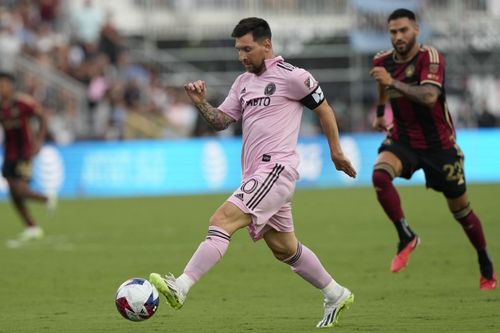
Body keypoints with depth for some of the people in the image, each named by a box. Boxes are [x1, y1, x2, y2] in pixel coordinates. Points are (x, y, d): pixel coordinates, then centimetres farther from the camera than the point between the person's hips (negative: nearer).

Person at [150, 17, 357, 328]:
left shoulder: (291, 76, -6)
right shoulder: (243, 82, 17)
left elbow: (324, 109, 3)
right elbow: (221, 121, 15)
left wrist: (336, 151, 6)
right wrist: (201, 103, -4)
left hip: (276, 168, -9)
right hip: (257, 174, 9)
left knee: (223, 220, -22)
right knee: (284, 247, 16)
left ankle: (180, 288, -30)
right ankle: (336, 295, 31)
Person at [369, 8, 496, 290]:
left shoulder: (431, 58, -20)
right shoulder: (383, 61, -2)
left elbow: (429, 96, -37)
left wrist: (393, 82, -46)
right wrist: (380, 112, 37)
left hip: (439, 145, -4)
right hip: (402, 140, 4)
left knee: (461, 210, 7)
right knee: (380, 175, -30)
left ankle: (487, 269, 27)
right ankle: (406, 237, -17)